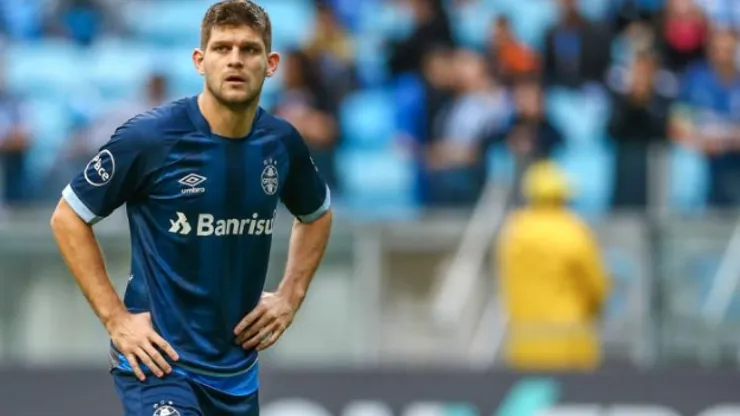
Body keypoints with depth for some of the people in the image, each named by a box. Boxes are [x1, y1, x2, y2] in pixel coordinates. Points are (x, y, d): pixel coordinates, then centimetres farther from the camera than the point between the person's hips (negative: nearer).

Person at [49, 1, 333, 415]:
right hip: (158, 360, -6)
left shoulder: (282, 142, 1)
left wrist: (290, 296, 8)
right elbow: (68, 218, -6)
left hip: (237, 370, 6)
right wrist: (116, 318, -10)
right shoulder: (150, 137, -14)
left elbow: (317, 215, 22)